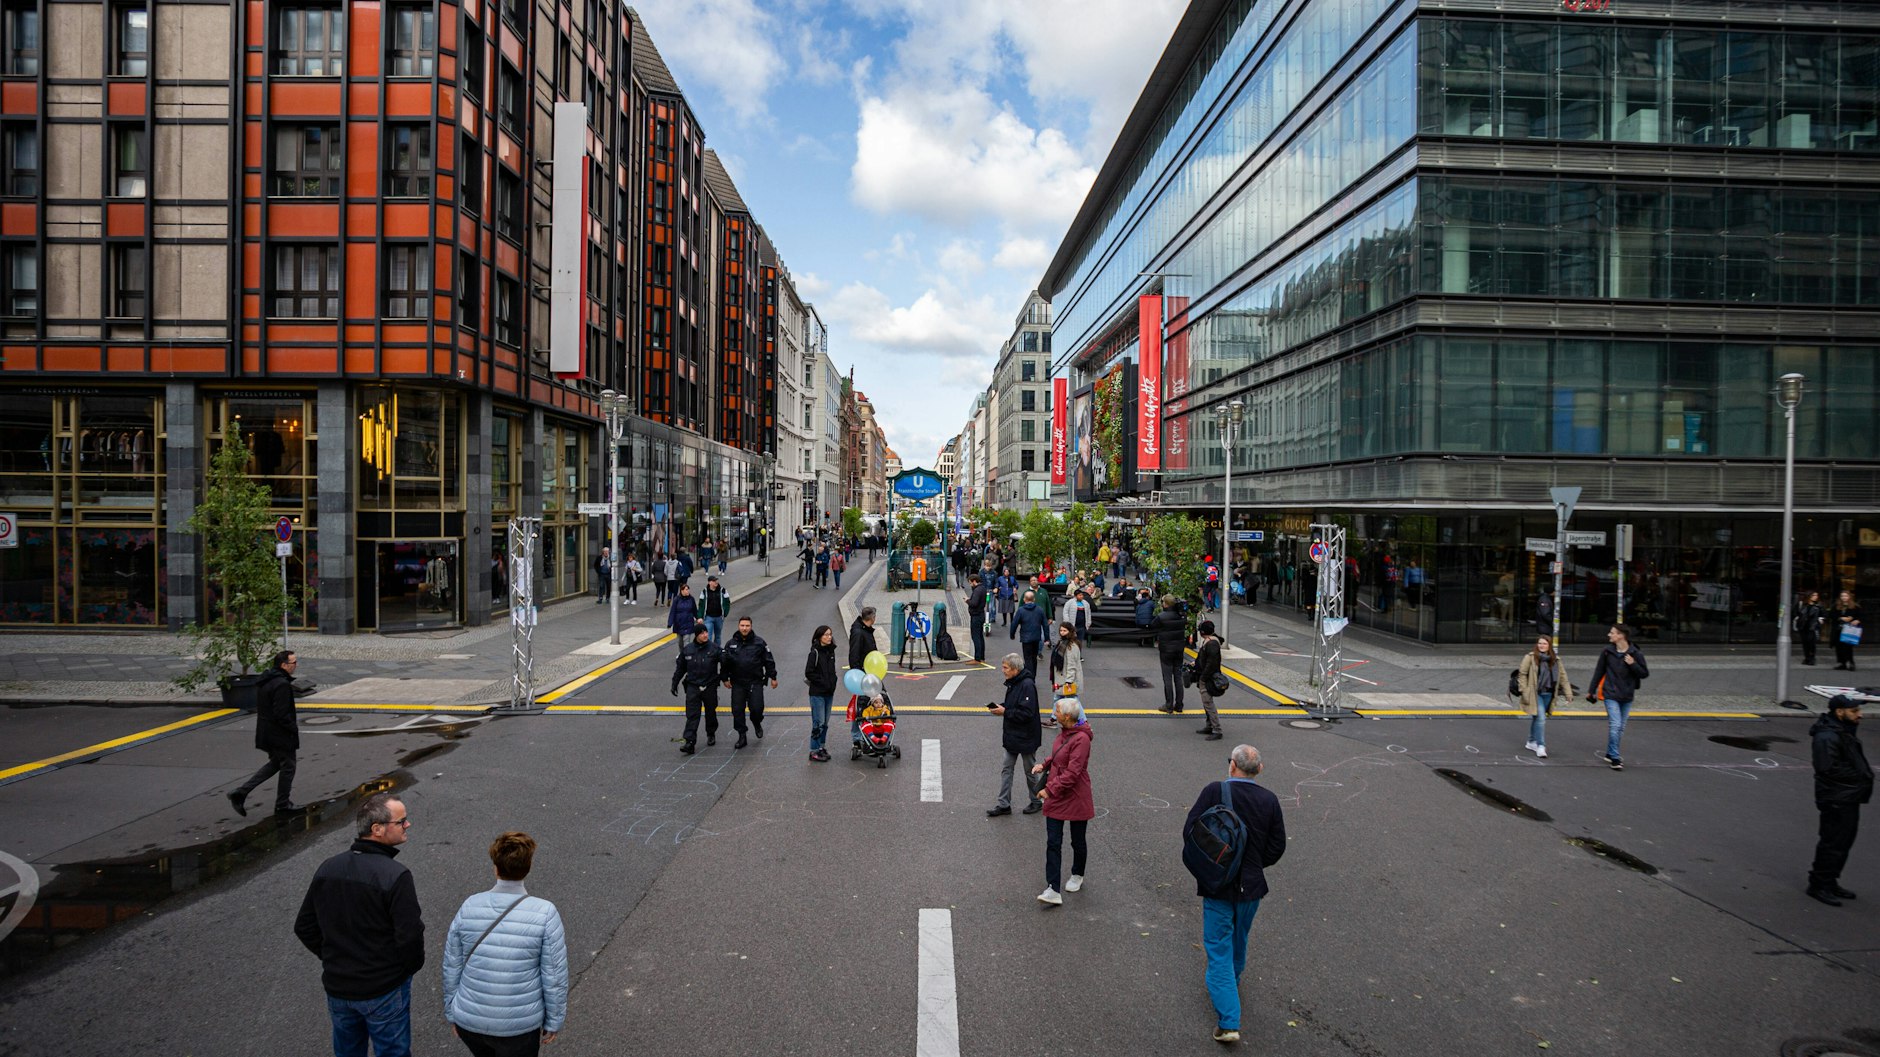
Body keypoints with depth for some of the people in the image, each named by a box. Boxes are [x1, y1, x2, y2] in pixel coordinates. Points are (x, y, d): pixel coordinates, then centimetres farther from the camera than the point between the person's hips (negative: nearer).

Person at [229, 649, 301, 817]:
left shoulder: (265, 681, 9)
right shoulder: (282, 685, -23)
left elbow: (261, 708, 16)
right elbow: (281, 714, -26)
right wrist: (294, 728, -12)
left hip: (266, 733, 10)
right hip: (280, 734, -9)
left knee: (275, 763, 22)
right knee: (288, 767, 6)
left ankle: (241, 792, 15)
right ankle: (282, 805, 17)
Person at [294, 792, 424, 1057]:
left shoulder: (327, 869, -3)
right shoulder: (395, 876, -24)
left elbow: (304, 928, 5)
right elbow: (410, 936, -24)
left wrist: (334, 959, 15)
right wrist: (410, 968, -3)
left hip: (337, 986, 6)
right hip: (384, 990, -6)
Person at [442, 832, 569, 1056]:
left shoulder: (469, 907, -10)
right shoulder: (545, 913, -18)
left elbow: (452, 968, 0)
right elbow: (554, 977, -13)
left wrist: (452, 1012, 15)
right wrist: (554, 1021, 1)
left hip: (470, 1020, 3)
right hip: (519, 1025, -3)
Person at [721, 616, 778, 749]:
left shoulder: (759, 643, -1)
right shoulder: (731, 644, 3)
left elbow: (769, 661, 3)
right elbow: (725, 663, 10)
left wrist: (773, 677, 3)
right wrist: (725, 679, 6)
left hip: (755, 683, -2)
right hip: (737, 684, 2)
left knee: (757, 708, -7)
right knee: (737, 710, 2)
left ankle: (757, 724, 26)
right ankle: (741, 737, 15)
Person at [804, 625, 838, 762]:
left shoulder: (831, 651, 8)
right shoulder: (815, 652, -12)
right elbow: (809, 673, -14)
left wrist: (833, 682, 3)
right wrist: (823, 682, -15)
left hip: (829, 693, 7)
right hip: (817, 693, -7)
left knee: (825, 722, 12)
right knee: (818, 722, -4)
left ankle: (822, 747, 22)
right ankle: (814, 751, 3)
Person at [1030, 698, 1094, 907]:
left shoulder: (1081, 739, -23)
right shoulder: (1064, 732, 5)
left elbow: (1072, 773, -25)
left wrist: (1050, 789, -24)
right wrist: (1044, 765, 5)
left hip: (1076, 798, -8)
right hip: (1056, 797, 8)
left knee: (1077, 842, 13)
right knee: (1053, 843, 0)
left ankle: (1077, 876, 38)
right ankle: (1053, 890, -1)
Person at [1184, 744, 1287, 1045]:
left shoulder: (1214, 791, -17)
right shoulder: (1269, 800, -6)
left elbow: (1189, 830, -16)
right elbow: (1277, 847, -2)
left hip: (1217, 885, -4)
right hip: (1252, 885, 4)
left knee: (1219, 948, 3)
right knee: (1238, 941, 26)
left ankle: (1228, 1021, -2)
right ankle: (1231, 984, 50)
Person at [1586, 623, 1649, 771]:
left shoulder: (1635, 654, -4)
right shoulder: (1607, 652, -2)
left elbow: (1645, 673, 0)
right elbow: (1599, 672, 6)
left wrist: (1633, 664, -19)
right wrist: (1591, 691, 9)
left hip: (1627, 697, 2)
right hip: (1611, 695, -2)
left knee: (1621, 728, 10)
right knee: (1615, 725, -11)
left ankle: (1610, 754, 24)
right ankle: (1614, 758, -6)